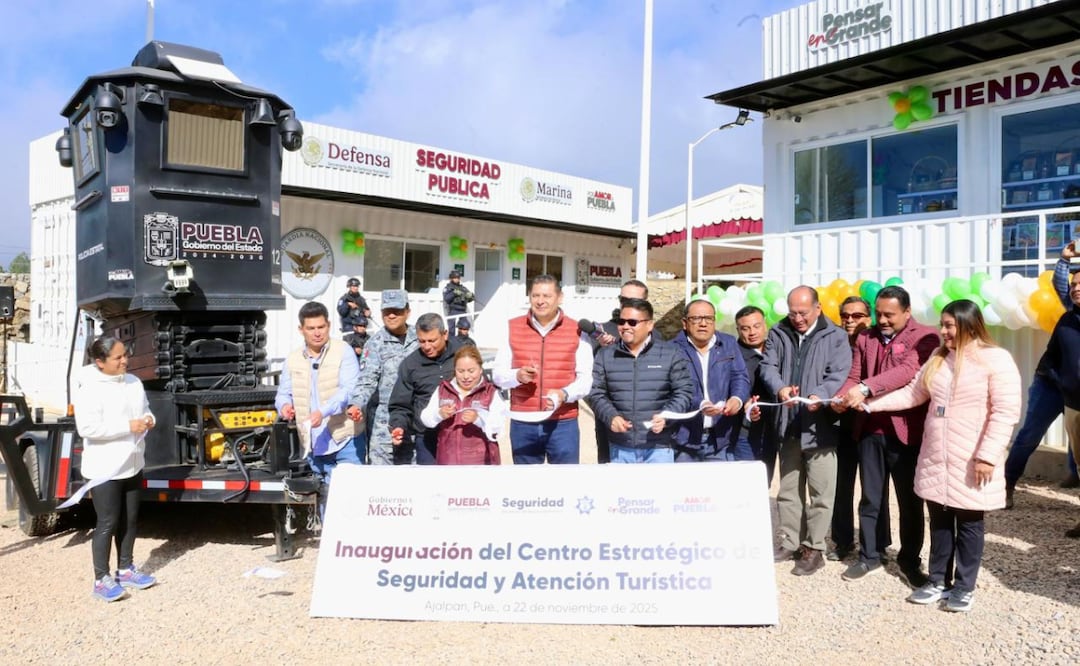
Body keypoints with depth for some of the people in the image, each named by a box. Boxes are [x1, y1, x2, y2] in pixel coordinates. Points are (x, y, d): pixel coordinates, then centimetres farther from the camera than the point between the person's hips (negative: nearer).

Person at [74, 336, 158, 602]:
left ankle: (126, 569, 30)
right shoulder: (90, 389, -17)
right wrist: (128, 426, -25)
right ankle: (102, 580, 13)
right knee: (107, 523, 0)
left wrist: (149, 419, -4)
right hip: (105, 468, -7)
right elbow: (87, 428, -24)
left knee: (130, 520, 16)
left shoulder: (133, 382, 5)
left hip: (132, 464, 7)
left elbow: (144, 409, 19)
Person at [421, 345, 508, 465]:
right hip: (447, 459, 3)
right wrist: (439, 415, -14)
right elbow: (425, 419, 7)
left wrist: (479, 419, -30)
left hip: (481, 460, -3)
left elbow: (500, 424, -12)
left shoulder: (491, 393, 0)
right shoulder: (442, 390, 11)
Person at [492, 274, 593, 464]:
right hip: (522, 423, 2)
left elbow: (585, 378, -3)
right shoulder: (513, 328, 6)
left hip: (563, 423, -2)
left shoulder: (576, 331, 1)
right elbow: (497, 374, 5)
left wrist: (565, 394, -23)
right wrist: (517, 376, -16)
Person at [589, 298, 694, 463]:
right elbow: (596, 393, 6)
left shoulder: (671, 354, 1)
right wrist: (611, 416, -11)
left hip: (659, 447, -2)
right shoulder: (605, 355, 7)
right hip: (620, 448, 2)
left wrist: (666, 416, -16)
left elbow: (684, 392, 0)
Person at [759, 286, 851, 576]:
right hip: (788, 425, 4)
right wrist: (780, 388, -23)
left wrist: (821, 395, -32)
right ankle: (790, 542, 26)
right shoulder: (778, 334, 8)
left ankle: (814, 548, 12)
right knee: (788, 488, 14)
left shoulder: (835, 336, -2)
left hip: (820, 426, -4)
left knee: (820, 491, 0)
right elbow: (768, 366, -2)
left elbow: (839, 374, -12)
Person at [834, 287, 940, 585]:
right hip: (870, 429, 4)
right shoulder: (865, 338, 10)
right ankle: (869, 557, 24)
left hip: (906, 430, -4)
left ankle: (910, 560, 25)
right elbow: (854, 377, 6)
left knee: (910, 500, 9)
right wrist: (842, 398, -16)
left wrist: (865, 388, -32)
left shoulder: (925, 337, -5)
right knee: (871, 498, 12)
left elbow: (908, 371, -22)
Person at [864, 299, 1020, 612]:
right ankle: (938, 581, 25)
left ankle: (965, 587, 21)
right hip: (935, 460, 6)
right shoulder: (938, 358, 9)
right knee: (939, 522, 14)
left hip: (970, 463, -6)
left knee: (968, 524, 8)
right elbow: (912, 393, 11)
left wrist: (987, 456, -18)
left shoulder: (996, 359, -11)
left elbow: (1005, 412, -15)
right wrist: (870, 403, 1)